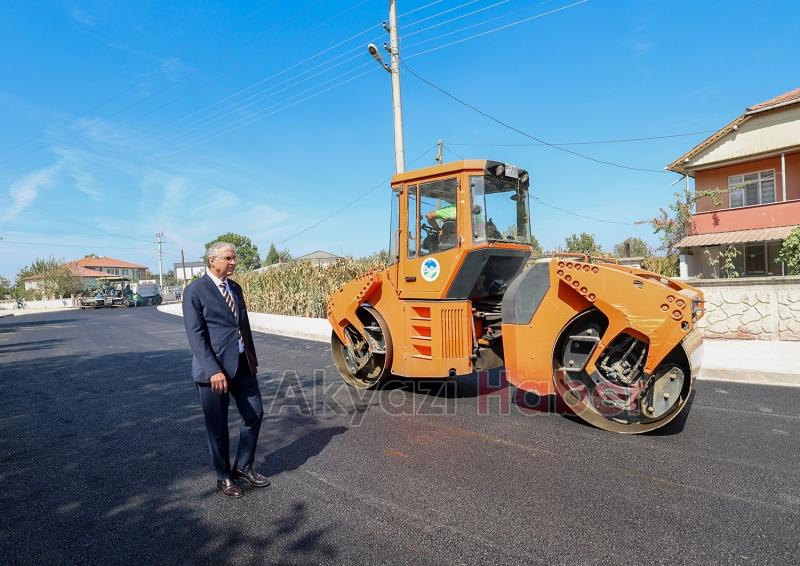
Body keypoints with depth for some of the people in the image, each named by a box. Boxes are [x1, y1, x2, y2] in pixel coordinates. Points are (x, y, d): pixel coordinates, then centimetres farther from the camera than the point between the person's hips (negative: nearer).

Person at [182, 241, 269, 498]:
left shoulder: (235, 288, 11)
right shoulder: (195, 291, -9)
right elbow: (195, 335, -15)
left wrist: (253, 359, 13)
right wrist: (214, 371, -21)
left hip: (243, 365, 7)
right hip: (214, 369, -6)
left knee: (255, 414, 10)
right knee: (217, 426, 9)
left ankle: (243, 467, 30)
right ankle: (224, 477, 28)